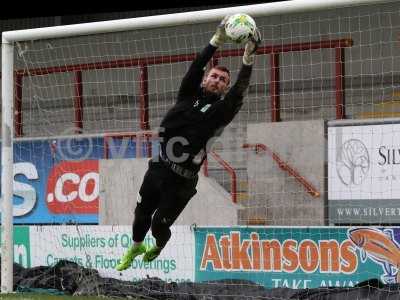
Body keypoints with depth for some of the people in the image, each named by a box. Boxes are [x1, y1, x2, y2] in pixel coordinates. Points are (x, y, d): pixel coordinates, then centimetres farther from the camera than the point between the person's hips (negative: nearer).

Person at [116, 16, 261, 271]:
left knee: (159, 225, 4)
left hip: (182, 182, -3)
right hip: (157, 170, 3)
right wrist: (218, 40, -16)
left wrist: (249, 58, -27)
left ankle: (158, 248, 38)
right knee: (141, 214, 15)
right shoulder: (189, 95, 8)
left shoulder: (221, 110, -1)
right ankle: (135, 248, 44)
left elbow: (239, 90, -16)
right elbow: (196, 67, -5)